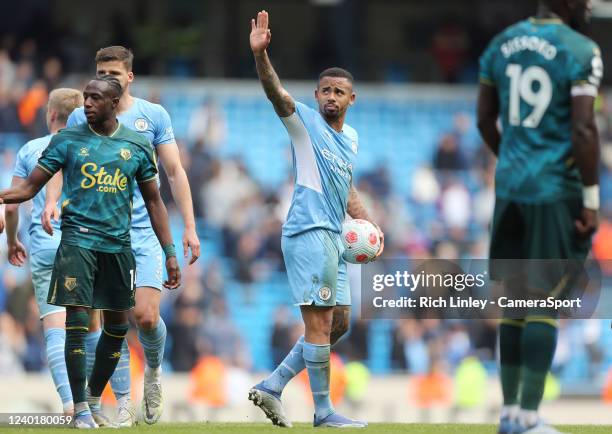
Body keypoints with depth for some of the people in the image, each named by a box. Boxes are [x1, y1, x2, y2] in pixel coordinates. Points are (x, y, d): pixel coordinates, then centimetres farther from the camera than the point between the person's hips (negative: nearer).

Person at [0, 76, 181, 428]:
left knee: (118, 326, 8)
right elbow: (30, 187, -2)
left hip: (118, 242, 3)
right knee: (77, 321, -12)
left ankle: (95, 399, 24)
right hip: (79, 238, -3)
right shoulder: (67, 140, 0)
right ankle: (81, 409, -6)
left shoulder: (138, 146, 5)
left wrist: (170, 253, 6)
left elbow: (154, 202, 11)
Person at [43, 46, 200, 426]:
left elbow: (175, 172, 6)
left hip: (144, 233, -1)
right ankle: (124, 404, 3)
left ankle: (154, 371, 18)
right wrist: (52, 200, -14)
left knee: (146, 316, -13)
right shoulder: (81, 118, 5)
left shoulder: (154, 116, 4)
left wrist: (190, 227, 0)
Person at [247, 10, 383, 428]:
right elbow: (276, 92, -20)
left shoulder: (351, 137, 18)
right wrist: (260, 54, -36)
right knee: (320, 321, -9)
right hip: (309, 232, -9)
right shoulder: (305, 122, -3)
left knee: (337, 323, 11)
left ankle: (272, 387, 16)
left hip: (333, 236, 9)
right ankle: (324, 412, -5)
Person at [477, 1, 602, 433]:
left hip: (510, 187, 6)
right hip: (556, 190, -6)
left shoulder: (502, 45, 9)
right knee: (544, 305, -3)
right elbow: (583, 130, -16)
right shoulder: (581, 52, -11)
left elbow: (485, 120, 15)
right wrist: (591, 199, -10)